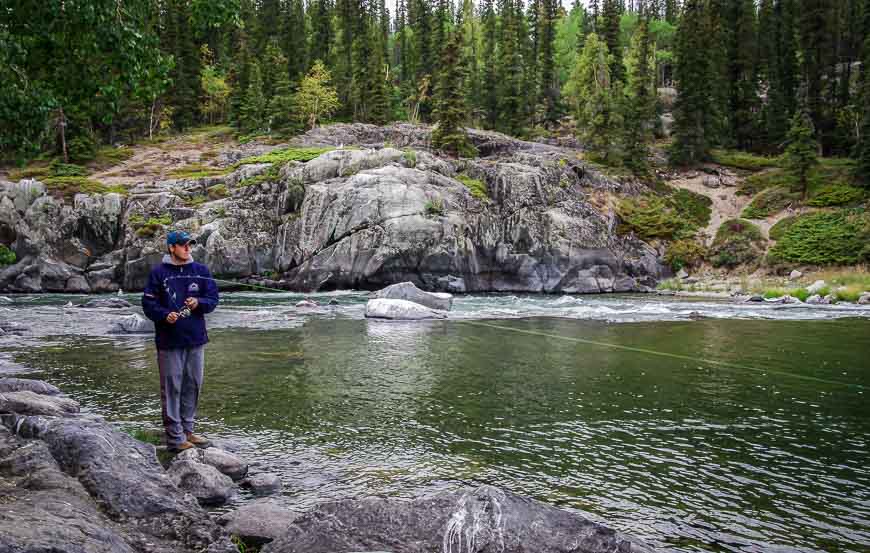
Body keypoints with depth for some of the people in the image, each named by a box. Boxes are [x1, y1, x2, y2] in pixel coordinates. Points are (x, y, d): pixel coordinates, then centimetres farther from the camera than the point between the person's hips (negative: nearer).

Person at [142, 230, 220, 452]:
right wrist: (165, 315, -20)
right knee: (171, 388, -1)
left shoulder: (201, 271, 7)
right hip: (169, 340, -4)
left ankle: (187, 430, 25)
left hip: (196, 338, 4)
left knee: (193, 386, 12)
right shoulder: (159, 272, -2)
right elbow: (148, 303, -3)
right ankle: (175, 437, 5)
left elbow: (213, 298, 7)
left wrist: (198, 303, -13)